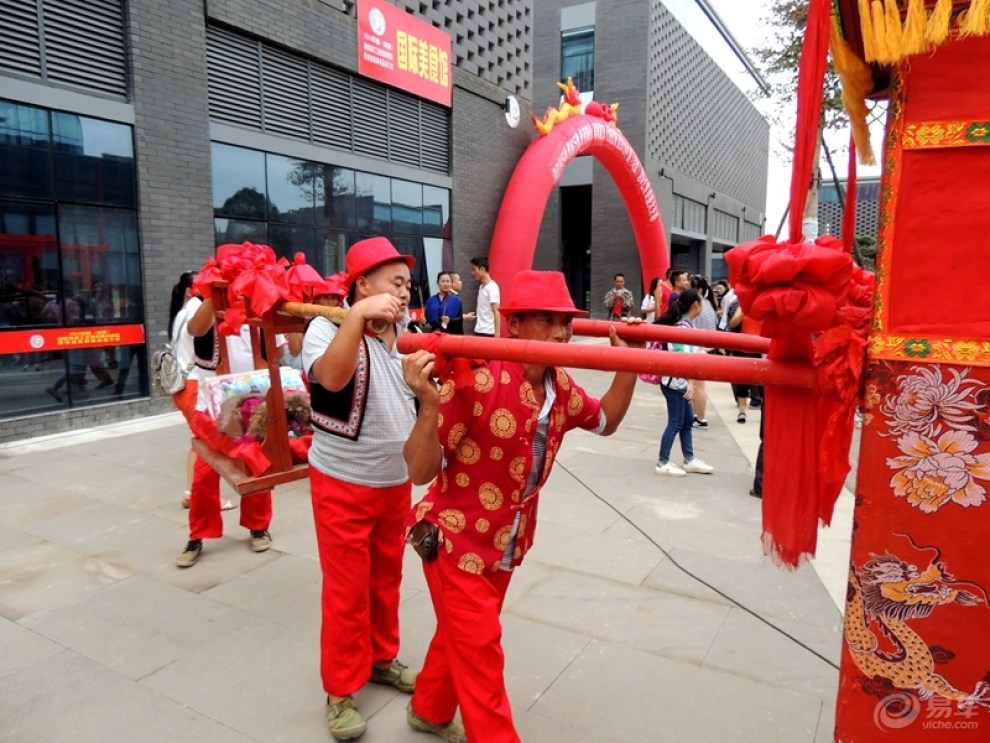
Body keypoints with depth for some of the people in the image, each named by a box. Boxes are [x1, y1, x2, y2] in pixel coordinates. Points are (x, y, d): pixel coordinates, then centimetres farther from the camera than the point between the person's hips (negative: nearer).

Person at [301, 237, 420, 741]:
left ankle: (382, 659, 41)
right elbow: (331, 378, -36)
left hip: (396, 481, 6)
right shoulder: (327, 326, -15)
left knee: (386, 578, 20)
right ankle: (341, 691, 24)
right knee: (347, 590, 5)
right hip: (343, 484, -6)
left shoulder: (406, 331, 4)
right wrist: (357, 316, -43)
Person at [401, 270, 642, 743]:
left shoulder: (560, 387, -6)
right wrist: (429, 403, -44)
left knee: (461, 634, 24)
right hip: (455, 537, -7)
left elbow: (606, 421, 14)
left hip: (506, 542, 7)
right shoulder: (476, 382, -29)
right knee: (478, 649, 3)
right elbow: (420, 471, -27)